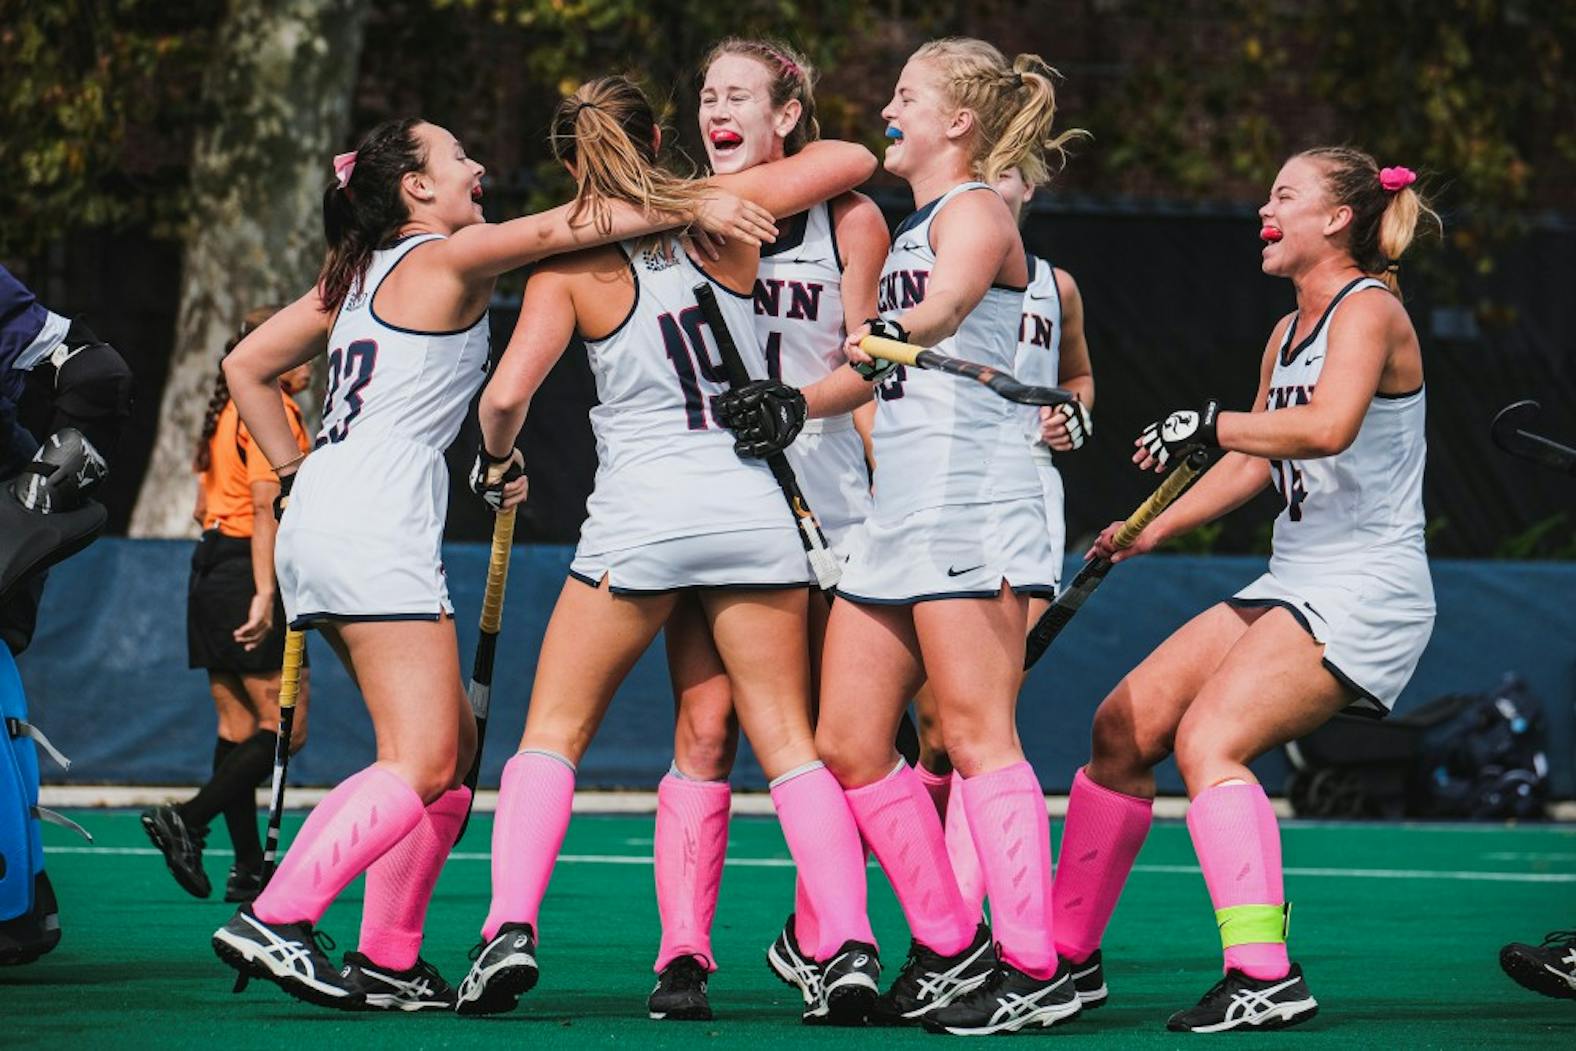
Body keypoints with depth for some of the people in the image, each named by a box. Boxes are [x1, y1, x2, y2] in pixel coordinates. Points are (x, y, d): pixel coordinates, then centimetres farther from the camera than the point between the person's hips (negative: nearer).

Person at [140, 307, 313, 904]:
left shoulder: (229, 412, 17)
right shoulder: (273, 410, -11)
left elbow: (203, 508, 20)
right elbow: (265, 505, -20)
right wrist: (264, 594, -25)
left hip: (212, 568, 10)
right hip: (249, 575, -10)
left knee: (238, 729, 9)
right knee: (285, 727, -7)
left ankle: (248, 869, 9)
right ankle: (188, 821, -15)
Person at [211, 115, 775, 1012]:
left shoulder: (360, 275, 21)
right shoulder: (445, 260, -3)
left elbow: (247, 367, 25)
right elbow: (556, 229, -16)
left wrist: (297, 474, 23)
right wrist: (693, 209, -20)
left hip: (323, 520, 10)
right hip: (376, 531, -10)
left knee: (454, 747, 12)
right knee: (424, 763, -13)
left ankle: (389, 957, 9)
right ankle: (275, 921, -22)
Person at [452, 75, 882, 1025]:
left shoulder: (569, 266, -1)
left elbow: (508, 393, -11)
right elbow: (855, 159, 15)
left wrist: (495, 451, 11)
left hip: (638, 517, -2)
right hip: (753, 508, 2)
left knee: (554, 732, 9)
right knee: (790, 742, 5)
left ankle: (512, 926, -7)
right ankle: (849, 943, -7)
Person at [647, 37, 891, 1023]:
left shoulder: (848, 220, 2)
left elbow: (867, 368, -2)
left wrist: (787, 401, -18)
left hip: (823, 495, -1)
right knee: (704, 728, -9)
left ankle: (813, 943, 16)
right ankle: (683, 952, -9)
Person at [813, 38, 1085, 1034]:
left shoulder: (974, 212, -5)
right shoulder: (910, 231, 23)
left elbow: (947, 304, -27)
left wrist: (887, 335, -45)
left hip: (974, 508, -9)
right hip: (897, 521, 9)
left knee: (978, 735, -13)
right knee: (850, 745, 5)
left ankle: (1035, 969, -13)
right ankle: (950, 952, 12)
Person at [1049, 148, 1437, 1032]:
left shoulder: (1368, 310, -11)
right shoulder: (1287, 335, 16)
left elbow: (1328, 426, -30)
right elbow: (1254, 465, 27)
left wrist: (1209, 424, -24)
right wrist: (1147, 534, 21)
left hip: (1364, 595, -9)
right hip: (1291, 588, 9)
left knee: (1208, 739, -25)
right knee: (1123, 728, 5)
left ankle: (1265, 976, -30)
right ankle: (1068, 953, 15)